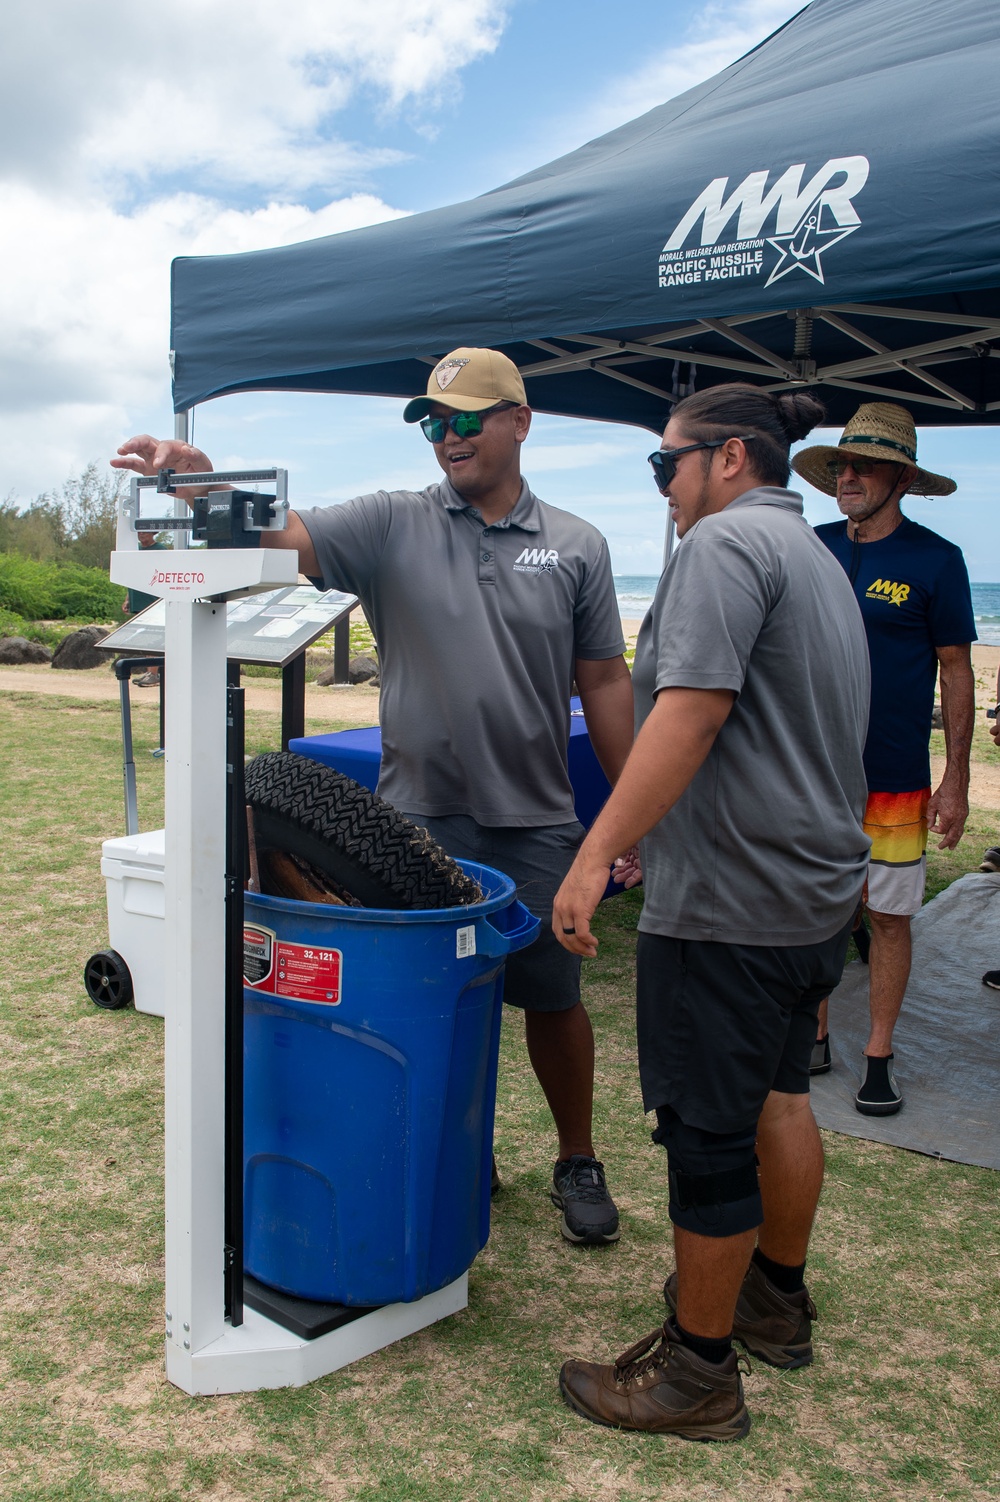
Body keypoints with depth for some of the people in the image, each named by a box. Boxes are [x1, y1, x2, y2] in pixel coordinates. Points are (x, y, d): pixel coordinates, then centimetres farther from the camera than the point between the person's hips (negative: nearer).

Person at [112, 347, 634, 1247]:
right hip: (416, 818, 0)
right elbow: (285, 536, -13)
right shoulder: (393, 524, 1)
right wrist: (206, 486, -33)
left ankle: (578, 1162, 33)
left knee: (553, 999, 12)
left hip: (533, 823, 0)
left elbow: (604, 684, 5)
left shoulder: (576, 548, 3)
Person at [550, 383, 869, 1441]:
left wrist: (596, 854, -26)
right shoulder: (816, 557, 18)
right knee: (777, 1092, 22)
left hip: (731, 898, -11)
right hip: (816, 887, 11)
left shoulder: (726, 542, -14)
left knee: (708, 1128, 1)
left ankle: (697, 1373, 15)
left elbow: (690, 715, -26)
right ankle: (776, 1301, 39)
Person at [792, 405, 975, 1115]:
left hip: (895, 776, -3)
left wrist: (956, 778, -5)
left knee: (890, 916, 5)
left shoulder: (936, 559, -4)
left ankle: (879, 1055, 19)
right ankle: (814, 1038, 24)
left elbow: (956, 670, -1)